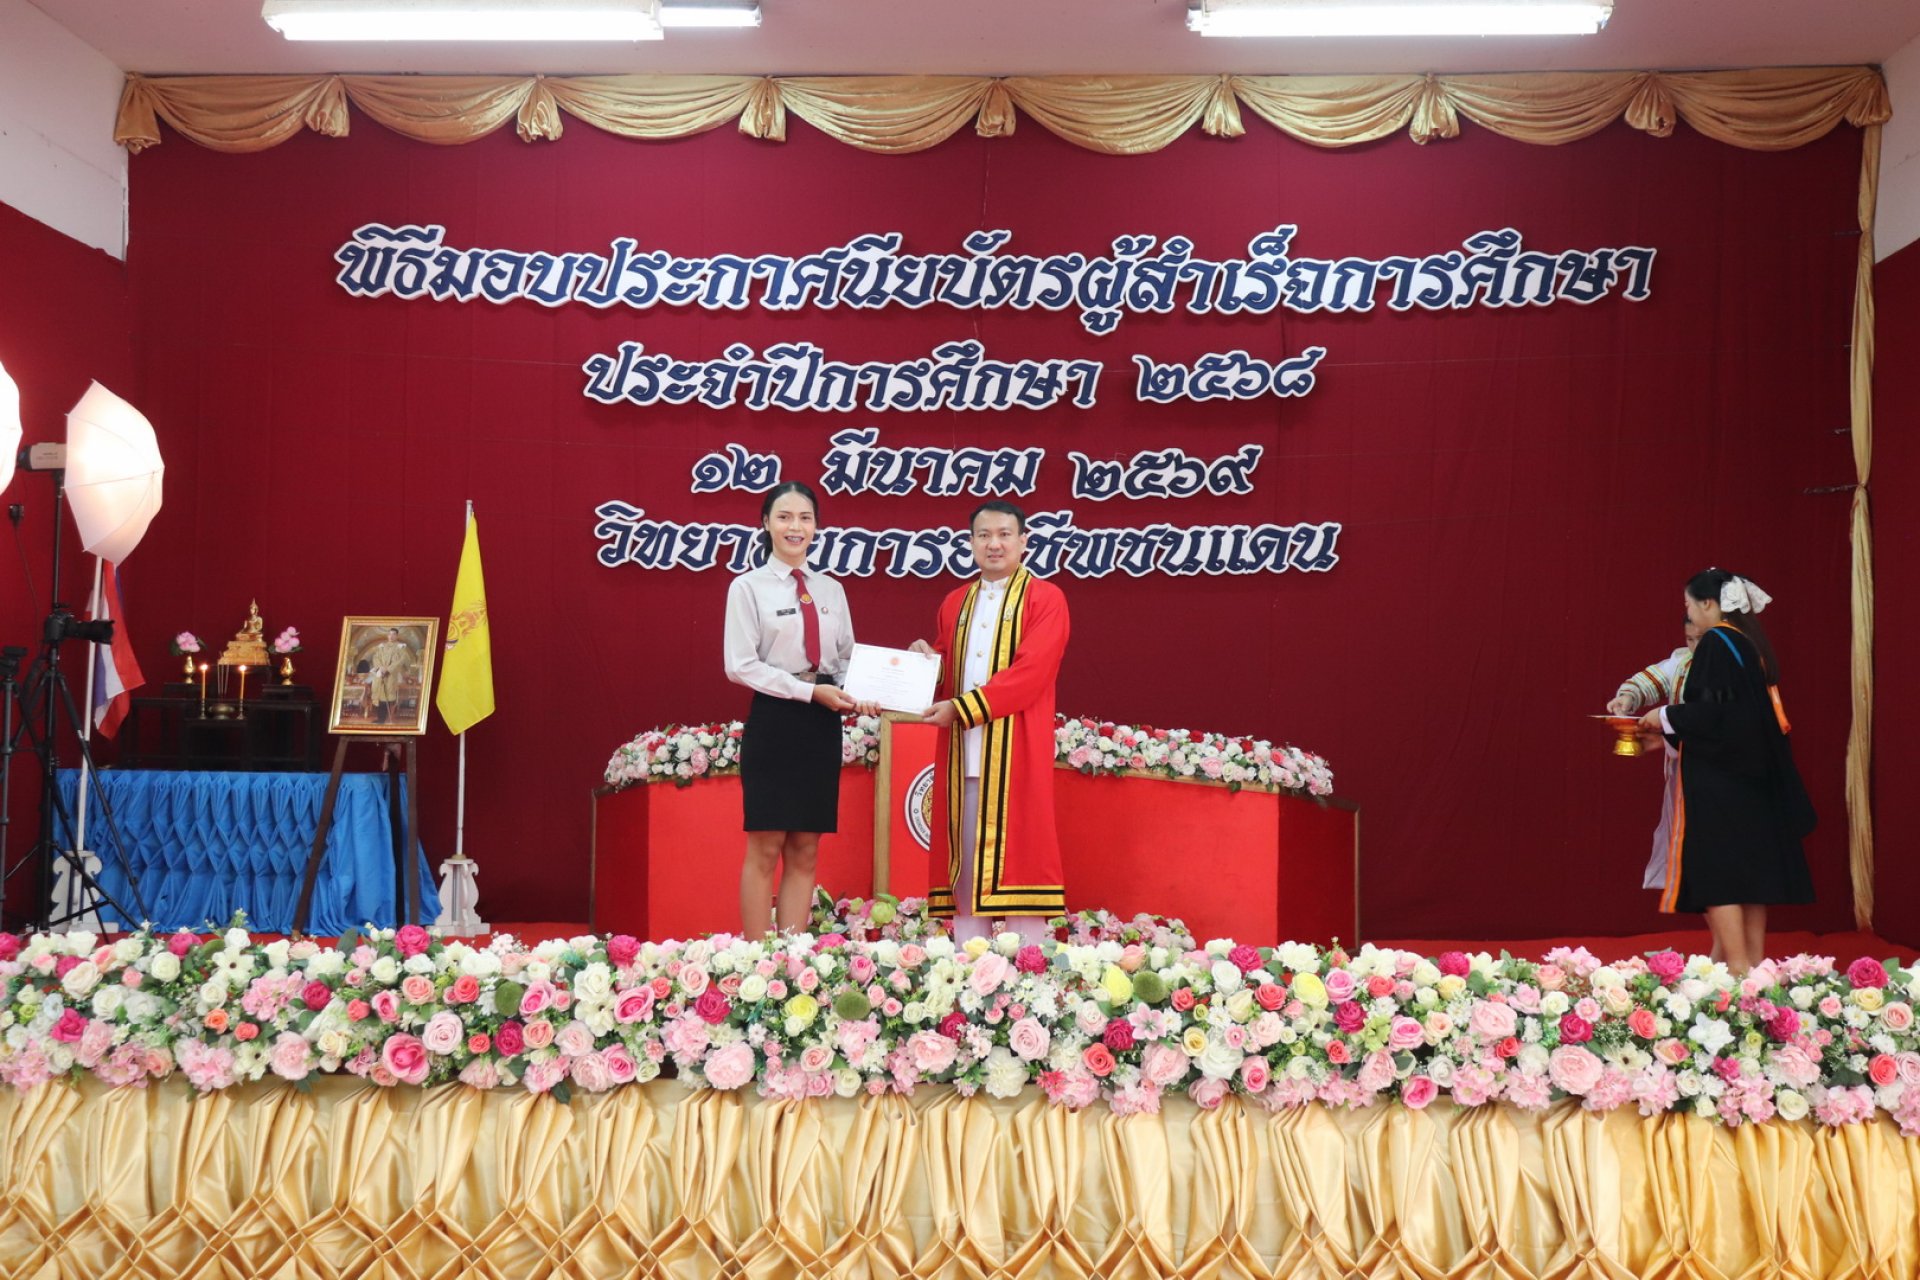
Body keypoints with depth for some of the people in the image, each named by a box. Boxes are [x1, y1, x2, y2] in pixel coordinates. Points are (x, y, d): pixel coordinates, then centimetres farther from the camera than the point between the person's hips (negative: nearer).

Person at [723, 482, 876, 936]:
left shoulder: (831, 590, 13)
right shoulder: (748, 587, -2)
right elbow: (741, 666, -8)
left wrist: (857, 694, -7)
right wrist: (810, 691, -15)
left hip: (822, 727, 5)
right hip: (773, 721, -4)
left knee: (805, 853, 6)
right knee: (765, 850, -3)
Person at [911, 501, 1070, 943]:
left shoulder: (1045, 599, 0)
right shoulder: (954, 603, 18)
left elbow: (1031, 672, -12)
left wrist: (962, 708, -16)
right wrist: (928, 660, 0)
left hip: (1016, 752, -5)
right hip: (962, 754, 5)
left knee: (1016, 853, -6)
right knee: (964, 860, 4)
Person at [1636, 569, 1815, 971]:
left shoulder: (1715, 643, -13)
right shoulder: (1751, 643, 13)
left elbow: (1711, 711, -21)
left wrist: (1664, 717, -6)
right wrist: (1672, 722, 22)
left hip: (1716, 777, -9)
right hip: (1749, 773, 9)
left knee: (1715, 870, -7)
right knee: (1750, 865, 10)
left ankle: (1737, 968, -11)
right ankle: (1755, 964, 13)